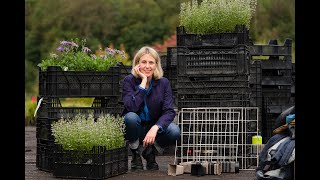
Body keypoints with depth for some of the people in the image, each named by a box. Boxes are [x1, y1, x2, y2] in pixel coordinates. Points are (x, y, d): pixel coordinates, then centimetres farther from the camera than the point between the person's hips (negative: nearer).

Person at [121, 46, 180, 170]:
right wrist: (143, 82, -27)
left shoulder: (163, 83, -7)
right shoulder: (129, 81, -12)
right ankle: (135, 155, -9)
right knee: (130, 117, -34)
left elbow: (169, 111, -16)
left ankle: (150, 152, 2)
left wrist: (155, 128, -34)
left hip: (154, 128, 1)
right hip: (134, 129, -1)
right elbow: (131, 107, -29)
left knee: (174, 131, -28)